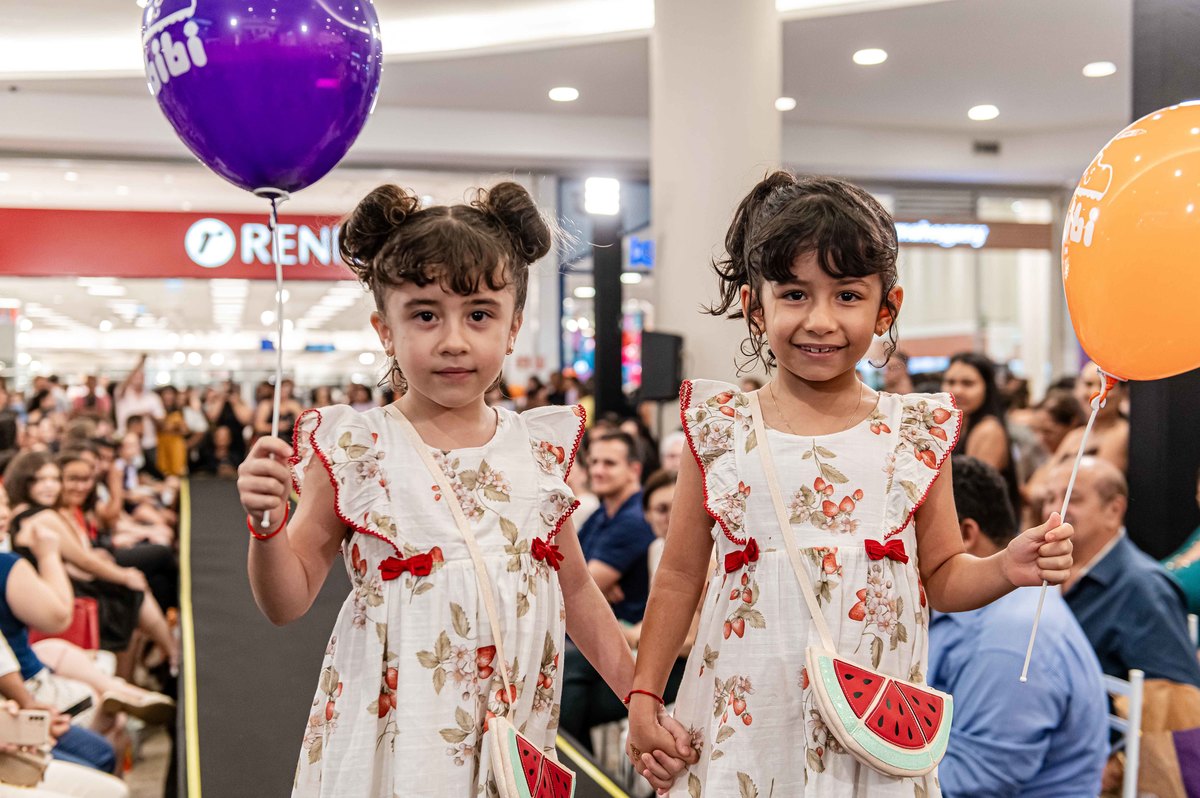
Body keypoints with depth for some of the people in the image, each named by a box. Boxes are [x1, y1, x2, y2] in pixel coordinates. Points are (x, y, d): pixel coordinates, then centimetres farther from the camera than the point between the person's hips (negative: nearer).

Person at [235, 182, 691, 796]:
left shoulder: (541, 447, 1)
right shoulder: (355, 447, -8)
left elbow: (577, 592, 11)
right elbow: (287, 602, -2)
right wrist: (267, 524, -21)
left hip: (514, 736, 3)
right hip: (393, 730, -2)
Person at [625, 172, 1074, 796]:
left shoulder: (916, 430, -1)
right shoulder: (719, 428, -3)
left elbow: (941, 575, 9)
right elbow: (679, 576, 4)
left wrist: (1006, 568, -11)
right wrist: (644, 696, 2)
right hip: (743, 720, 0)